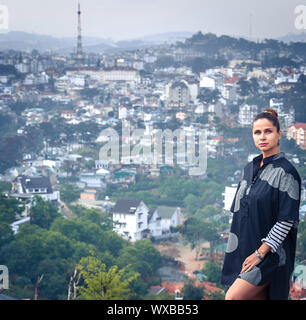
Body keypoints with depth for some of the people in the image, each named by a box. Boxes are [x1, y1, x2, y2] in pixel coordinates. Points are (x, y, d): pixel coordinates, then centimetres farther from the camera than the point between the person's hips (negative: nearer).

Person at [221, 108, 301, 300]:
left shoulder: (285, 171, -11)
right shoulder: (250, 168, 11)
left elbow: (287, 220, -16)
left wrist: (261, 252, -17)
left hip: (270, 253, -7)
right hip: (246, 249, 7)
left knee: (232, 297, -17)